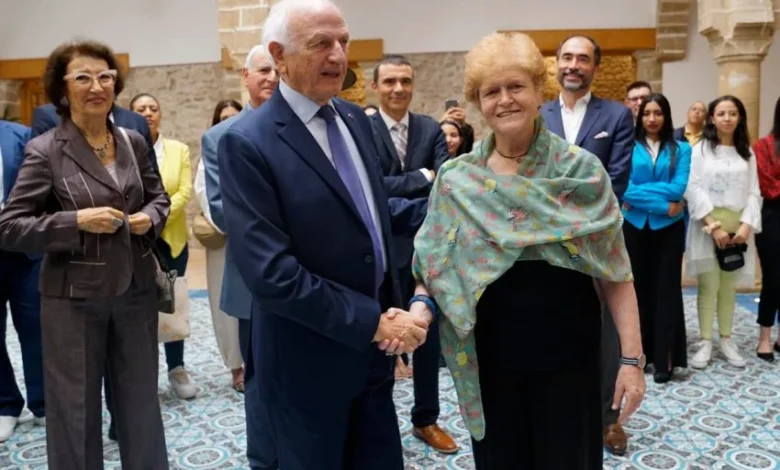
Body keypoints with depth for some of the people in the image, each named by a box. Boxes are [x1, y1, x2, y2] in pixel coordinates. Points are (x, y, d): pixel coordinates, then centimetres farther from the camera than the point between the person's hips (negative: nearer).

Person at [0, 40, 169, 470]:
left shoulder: (133, 142, 2)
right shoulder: (44, 150, -10)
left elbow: (157, 196, 15)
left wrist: (151, 217, -6)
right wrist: (76, 221, -21)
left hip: (136, 291, 4)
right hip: (74, 299, -4)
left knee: (141, 401, 18)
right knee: (75, 408, 12)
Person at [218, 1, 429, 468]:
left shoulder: (354, 118, 4)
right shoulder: (248, 143, -19)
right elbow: (271, 273, -25)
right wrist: (372, 322, -22)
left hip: (372, 347, 7)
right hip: (308, 358, -6)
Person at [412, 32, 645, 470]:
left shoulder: (581, 169, -7)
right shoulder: (456, 179, -2)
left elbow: (616, 272, -5)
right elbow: (434, 264, 3)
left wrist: (632, 357, -9)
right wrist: (420, 304, -17)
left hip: (567, 352, -1)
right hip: (491, 355, 1)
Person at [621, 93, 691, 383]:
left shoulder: (681, 149, 3)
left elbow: (678, 188, -9)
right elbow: (623, 188, -10)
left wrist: (640, 193, -11)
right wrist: (663, 204, -14)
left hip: (668, 228, 0)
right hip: (635, 227, 0)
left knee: (666, 289, 3)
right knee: (638, 288, 7)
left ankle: (665, 358, 9)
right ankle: (639, 352, 18)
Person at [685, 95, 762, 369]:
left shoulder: (747, 152, 11)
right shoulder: (700, 149, 1)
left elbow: (753, 192, 6)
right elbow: (694, 189, -7)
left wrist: (746, 226, -9)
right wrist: (714, 226, -14)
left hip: (738, 226, 3)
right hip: (707, 225, -3)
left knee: (730, 286, 8)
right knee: (708, 285, -3)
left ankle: (726, 340, 16)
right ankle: (705, 342, 4)